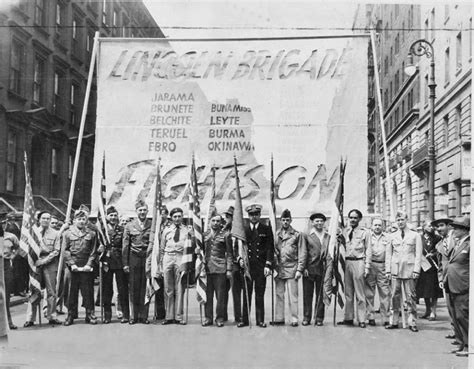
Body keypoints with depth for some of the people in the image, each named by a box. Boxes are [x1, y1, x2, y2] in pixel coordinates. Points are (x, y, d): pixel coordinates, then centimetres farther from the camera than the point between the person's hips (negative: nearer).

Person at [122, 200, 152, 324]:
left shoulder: (152, 225, 6)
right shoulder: (129, 226, 7)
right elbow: (125, 246, 6)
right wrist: (125, 264, 1)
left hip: (147, 259, 0)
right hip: (133, 259, 0)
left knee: (145, 288, 0)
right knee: (133, 288, 1)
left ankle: (144, 315, 7)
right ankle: (133, 316, 7)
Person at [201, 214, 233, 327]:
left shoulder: (225, 235, 4)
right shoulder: (204, 234, 13)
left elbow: (229, 253, 2)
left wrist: (229, 269, -3)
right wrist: (197, 250, -2)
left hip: (220, 268, -3)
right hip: (207, 268, 3)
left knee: (220, 295, -1)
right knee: (208, 295, 4)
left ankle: (220, 318, 7)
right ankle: (208, 317, 11)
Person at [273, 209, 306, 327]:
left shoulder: (297, 235, 3)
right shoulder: (276, 235, 11)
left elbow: (302, 254, 1)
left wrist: (299, 269, -6)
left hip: (291, 269, -3)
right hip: (278, 269, 3)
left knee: (292, 296, -3)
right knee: (279, 295, 6)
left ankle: (294, 319, 0)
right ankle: (279, 318, 11)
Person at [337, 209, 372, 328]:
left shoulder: (365, 232, 2)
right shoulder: (345, 232, 12)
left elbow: (368, 250, 1)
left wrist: (367, 267, -5)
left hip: (358, 262, -4)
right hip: (347, 262, 4)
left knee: (360, 293, -2)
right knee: (348, 293, 8)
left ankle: (361, 319, 1)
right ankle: (348, 318, 14)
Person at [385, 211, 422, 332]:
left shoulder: (415, 235, 6)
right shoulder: (392, 236, 12)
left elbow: (418, 254, 2)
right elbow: (388, 254, 12)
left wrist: (416, 270, -7)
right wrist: (388, 270, 4)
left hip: (409, 270, -2)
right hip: (395, 270, 2)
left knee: (411, 296, -1)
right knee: (395, 296, 1)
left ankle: (412, 322, 3)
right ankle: (394, 321, 7)